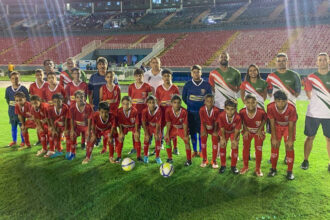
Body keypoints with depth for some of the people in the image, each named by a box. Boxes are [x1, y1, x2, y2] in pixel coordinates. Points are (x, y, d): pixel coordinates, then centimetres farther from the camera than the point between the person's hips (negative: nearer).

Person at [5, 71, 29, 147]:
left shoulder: (23, 88, -9)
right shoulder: (8, 89, 1)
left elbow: (27, 99, -5)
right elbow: (7, 99, 15)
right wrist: (10, 104, 8)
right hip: (12, 111, 4)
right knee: (13, 126, 14)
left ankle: (23, 141, 15)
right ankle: (14, 141, 27)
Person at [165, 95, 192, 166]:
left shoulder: (184, 111, -26)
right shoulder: (168, 111, -21)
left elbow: (185, 124, -20)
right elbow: (168, 123, -11)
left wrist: (185, 135, -18)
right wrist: (167, 133, -11)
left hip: (182, 128, -2)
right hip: (173, 128, 2)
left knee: (186, 140, -16)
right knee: (167, 139, -12)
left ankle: (189, 160, -1)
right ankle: (170, 158, 6)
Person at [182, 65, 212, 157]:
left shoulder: (206, 85, 1)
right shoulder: (188, 84, 4)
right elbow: (184, 97, 13)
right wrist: (190, 105, 9)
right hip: (191, 112, 1)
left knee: (201, 132, 0)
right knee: (192, 132, 6)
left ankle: (201, 151, 14)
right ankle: (195, 151, 18)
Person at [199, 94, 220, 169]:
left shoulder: (216, 110, -25)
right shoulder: (202, 110, -23)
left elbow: (216, 122, -16)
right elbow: (203, 121, -15)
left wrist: (215, 131, -16)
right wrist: (204, 131, -17)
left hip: (213, 127, -1)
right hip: (205, 127, 1)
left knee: (215, 142, -7)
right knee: (203, 140, -6)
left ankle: (214, 160, 9)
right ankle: (204, 160, 10)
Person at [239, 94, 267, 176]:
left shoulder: (261, 112, -32)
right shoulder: (242, 112, -28)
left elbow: (264, 120, -10)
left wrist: (260, 130, -11)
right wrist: (245, 130, -9)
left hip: (258, 132, -1)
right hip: (247, 131, 1)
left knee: (258, 149, 2)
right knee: (245, 148, 8)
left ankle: (258, 168, 18)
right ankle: (245, 166, 27)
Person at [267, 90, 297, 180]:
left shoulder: (291, 108, -35)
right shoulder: (270, 107, -30)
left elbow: (291, 125, -23)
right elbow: (272, 124, -18)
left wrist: (290, 139, -18)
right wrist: (274, 138, -15)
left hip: (288, 126, -2)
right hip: (277, 126, 2)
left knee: (289, 147, -8)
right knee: (274, 145, 0)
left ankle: (289, 171, 5)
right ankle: (273, 169, 16)